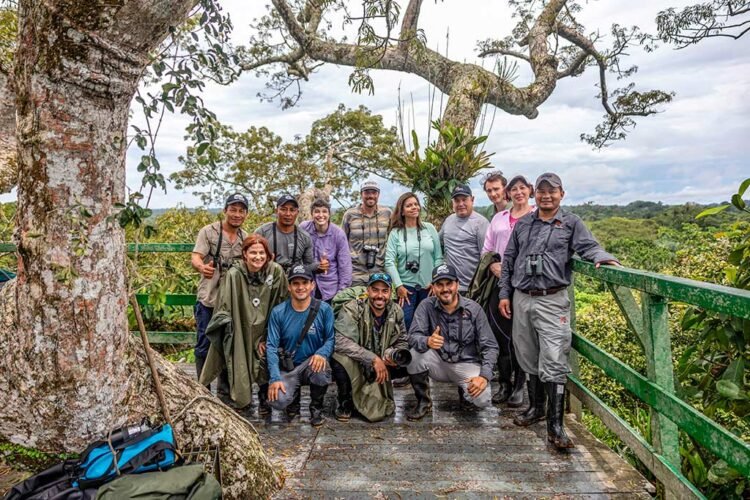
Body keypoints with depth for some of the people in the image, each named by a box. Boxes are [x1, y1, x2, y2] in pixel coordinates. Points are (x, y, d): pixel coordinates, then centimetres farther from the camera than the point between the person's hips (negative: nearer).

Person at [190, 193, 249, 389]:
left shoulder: (245, 237, 9)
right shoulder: (208, 231, -4)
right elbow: (195, 257, -16)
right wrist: (202, 267, -38)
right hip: (209, 299, -4)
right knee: (205, 345, 3)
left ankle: (225, 389, 25)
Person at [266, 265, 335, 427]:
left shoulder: (324, 309, -7)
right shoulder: (278, 312, -6)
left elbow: (331, 339, -7)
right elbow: (271, 346, -8)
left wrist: (322, 353, -30)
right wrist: (275, 378, -19)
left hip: (312, 364, 0)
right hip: (288, 368, 1)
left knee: (321, 368, -35)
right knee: (277, 401, -25)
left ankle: (316, 408, -3)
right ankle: (293, 396, 16)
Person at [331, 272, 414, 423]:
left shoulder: (396, 312, -7)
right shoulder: (352, 309, -22)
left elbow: (402, 342, 2)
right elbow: (341, 342, -33)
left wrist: (394, 354, -23)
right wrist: (373, 358, -36)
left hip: (381, 365, 5)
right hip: (354, 364, -4)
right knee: (340, 360, -36)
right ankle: (345, 403, -5)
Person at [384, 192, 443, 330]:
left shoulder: (430, 228, 5)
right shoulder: (395, 233, -1)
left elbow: (438, 257, 5)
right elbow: (389, 262, -7)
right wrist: (399, 286, -12)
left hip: (429, 286, 2)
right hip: (406, 286, -2)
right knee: (405, 323, -2)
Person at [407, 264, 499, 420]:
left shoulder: (474, 309, -10)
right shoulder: (427, 306, -10)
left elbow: (490, 347, -8)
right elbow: (413, 337, -19)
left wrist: (484, 376, -23)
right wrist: (427, 341, -43)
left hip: (466, 364, -1)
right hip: (439, 363, 1)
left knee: (483, 399, -26)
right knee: (415, 354, -28)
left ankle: (464, 390, 13)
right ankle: (423, 401, -3)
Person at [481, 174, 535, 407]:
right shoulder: (498, 218, 15)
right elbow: (486, 249, 14)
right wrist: (492, 265, -4)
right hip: (499, 282, 4)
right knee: (499, 333, 5)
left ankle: (519, 386, 17)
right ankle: (505, 384, 20)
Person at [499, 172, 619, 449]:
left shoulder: (571, 223, 5)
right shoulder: (522, 224, 13)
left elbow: (589, 246, -8)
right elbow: (508, 260, 15)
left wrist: (603, 257, -32)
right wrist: (504, 294, 10)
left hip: (552, 302, -4)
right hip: (522, 299, 4)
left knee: (553, 363, -9)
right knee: (528, 358, 14)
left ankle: (555, 426, -2)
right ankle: (536, 407, 32)